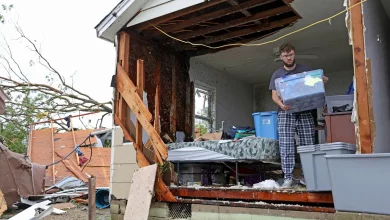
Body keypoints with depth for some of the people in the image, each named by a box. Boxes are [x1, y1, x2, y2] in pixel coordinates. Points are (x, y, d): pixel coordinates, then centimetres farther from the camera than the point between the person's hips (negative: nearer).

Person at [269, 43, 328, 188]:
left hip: (304, 113, 1)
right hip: (286, 113, -1)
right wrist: (281, 104, -17)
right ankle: (288, 177, -6)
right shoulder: (277, 74, 12)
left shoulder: (305, 69, 14)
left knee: (308, 146, -2)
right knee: (286, 147, -9)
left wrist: (323, 81, -6)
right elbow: (274, 95, 5)